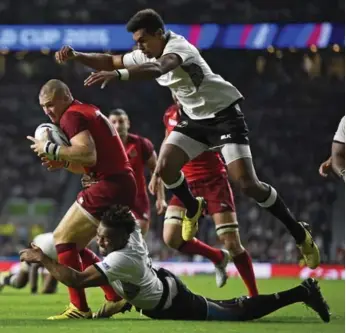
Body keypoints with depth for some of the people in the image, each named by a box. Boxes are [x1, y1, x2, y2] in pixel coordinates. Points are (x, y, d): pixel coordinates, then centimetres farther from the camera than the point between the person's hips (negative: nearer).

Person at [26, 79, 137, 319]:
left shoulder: (72, 115, -9)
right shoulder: (89, 112, 21)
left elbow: (88, 155, -24)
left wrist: (51, 149, -15)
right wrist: (63, 163, 9)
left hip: (110, 186, -10)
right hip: (123, 184, 10)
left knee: (63, 238, -6)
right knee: (73, 245, 16)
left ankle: (79, 308, -10)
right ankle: (115, 298, 15)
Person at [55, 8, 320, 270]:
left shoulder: (178, 47, -29)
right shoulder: (147, 54, -3)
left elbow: (157, 69, -50)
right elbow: (109, 61, 5)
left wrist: (116, 75, -64)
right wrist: (76, 56, -12)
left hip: (224, 113, -8)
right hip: (194, 117, 8)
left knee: (247, 184, -16)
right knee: (165, 167, -11)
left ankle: (301, 235, -2)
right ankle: (193, 210, 21)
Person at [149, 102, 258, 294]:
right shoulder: (170, 115, 6)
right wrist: (157, 173, 20)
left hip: (214, 182, -5)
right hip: (188, 184, 5)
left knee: (232, 243, -9)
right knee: (171, 238, -11)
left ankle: (255, 296, 5)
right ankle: (219, 258, 15)